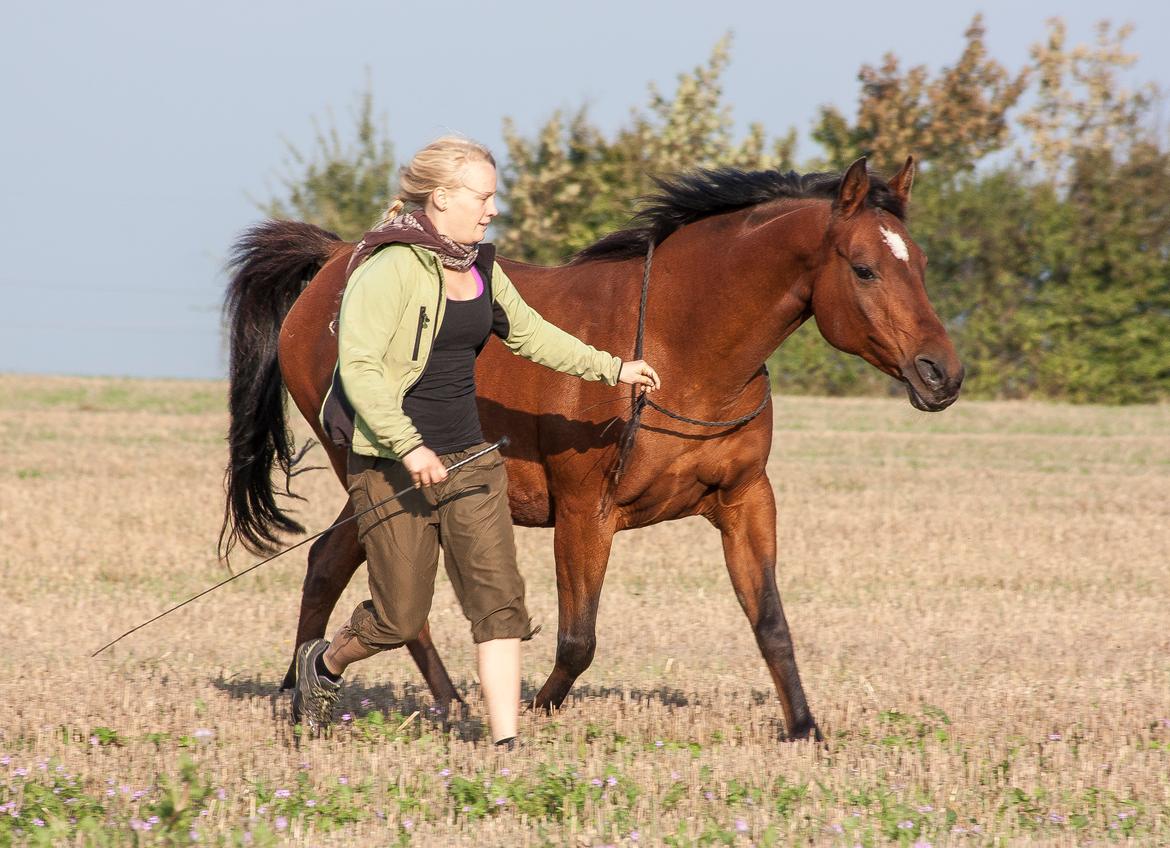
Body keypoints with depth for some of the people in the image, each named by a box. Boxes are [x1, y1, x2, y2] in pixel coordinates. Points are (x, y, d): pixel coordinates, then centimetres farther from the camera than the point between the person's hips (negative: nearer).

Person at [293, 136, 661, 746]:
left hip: (468, 459, 7)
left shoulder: (478, 268, 10)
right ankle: (324, 663, 33)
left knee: (500, 598, -4)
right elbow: (359, 366, -23)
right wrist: (408, 447, -30)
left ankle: (507, 743, -5)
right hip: (394, 465, -7)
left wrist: (612, 370, 25)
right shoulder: (392, 269, -16)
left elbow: (530, 334, 26)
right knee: (400, 617, 2)